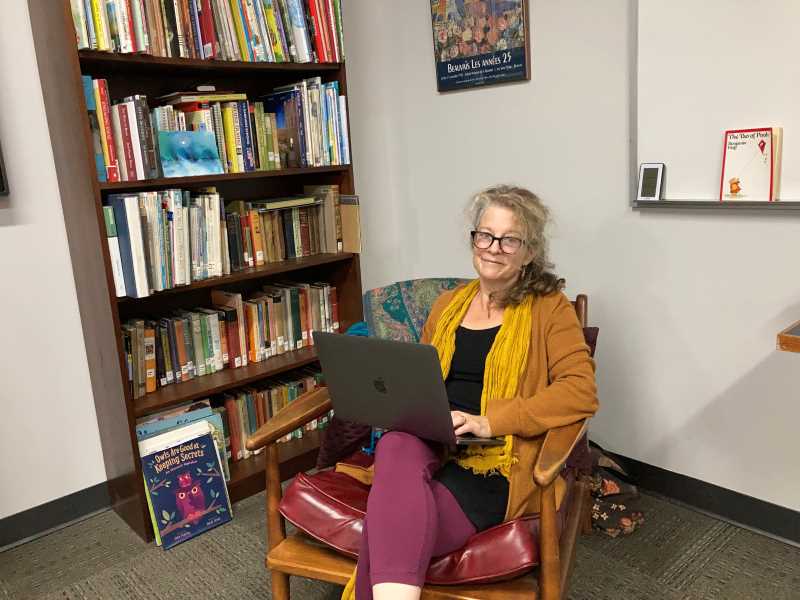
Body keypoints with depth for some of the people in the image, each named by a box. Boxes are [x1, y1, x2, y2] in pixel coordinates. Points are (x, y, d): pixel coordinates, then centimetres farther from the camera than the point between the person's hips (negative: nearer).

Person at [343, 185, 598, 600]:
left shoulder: (549, 308, 4)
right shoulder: (447, 305, 20)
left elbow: (581, 391, -8)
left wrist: (489, 421, -18)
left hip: (495, 464, -4)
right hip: (428, 449, 5)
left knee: (391, 524, -32)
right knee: (396, 446, -34)